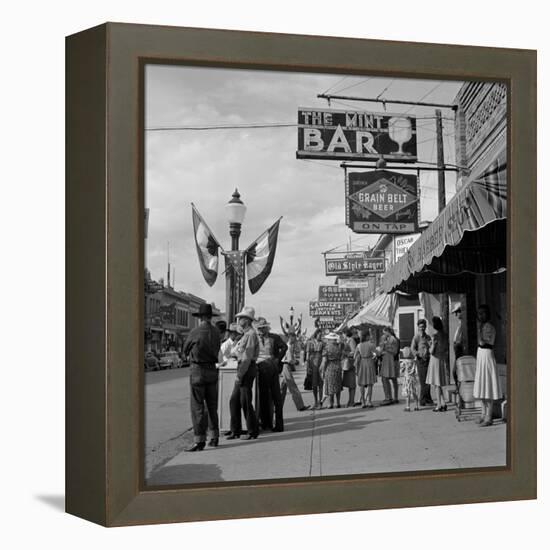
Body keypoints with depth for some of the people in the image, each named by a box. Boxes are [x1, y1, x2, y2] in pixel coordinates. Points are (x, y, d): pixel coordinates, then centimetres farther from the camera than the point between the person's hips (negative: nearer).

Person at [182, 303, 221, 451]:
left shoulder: (195, 332, -11)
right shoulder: (216, 332, 2)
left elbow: (186, 350, 3)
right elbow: (216, 351, 10)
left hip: (198, 370, -5)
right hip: (212, 370, 5)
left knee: (197, 407, -3)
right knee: (212, 406, 16)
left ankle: (199, 440, -6)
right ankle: (214, 437, 21)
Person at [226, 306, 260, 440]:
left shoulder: (251, 334, -14)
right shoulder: (245, 334, 18)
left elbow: (247, 357, -19)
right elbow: (235, 351, 23)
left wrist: (239, 375, -19)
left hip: (247, 369, -10)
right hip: (242, 370, 10)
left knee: (245, 401, -5)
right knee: (234, 400, 8)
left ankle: (253, 431, 5)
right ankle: (236, 430, 13)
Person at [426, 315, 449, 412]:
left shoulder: (435, 335, -17)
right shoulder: (444, 334, 5)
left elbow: (432, 351, -15)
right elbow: (447, 349, 11)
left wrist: (430, 349, 4)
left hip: (435, 359, -7)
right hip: (443, 359, 7)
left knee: (436, 384, 0)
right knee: (439, 384, 16)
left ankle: (439, 405, 0)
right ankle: (443, 403, 13)